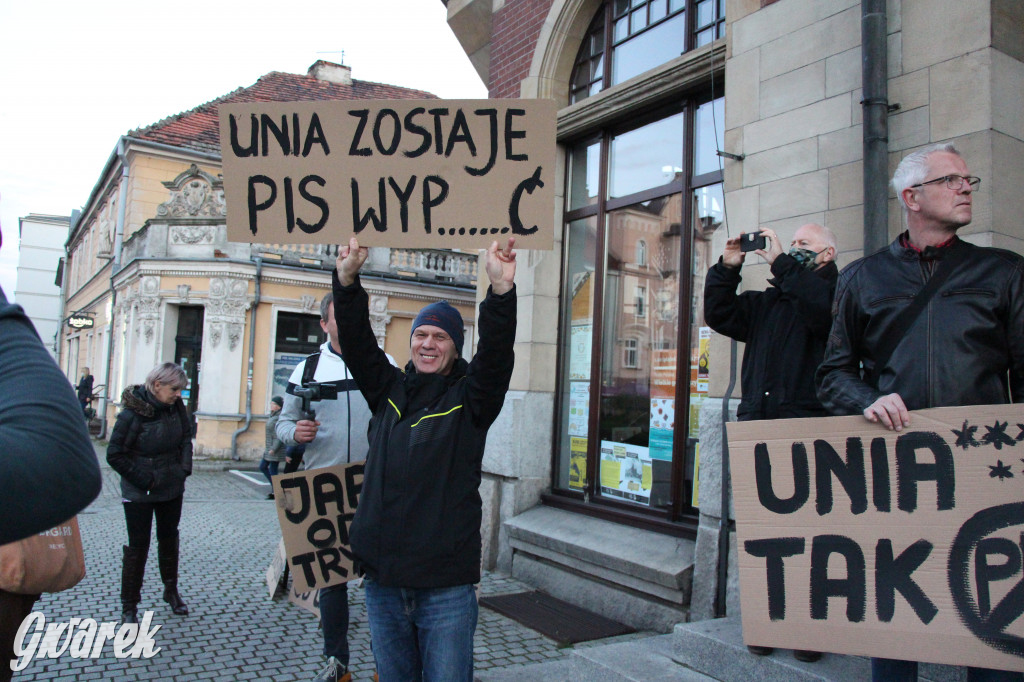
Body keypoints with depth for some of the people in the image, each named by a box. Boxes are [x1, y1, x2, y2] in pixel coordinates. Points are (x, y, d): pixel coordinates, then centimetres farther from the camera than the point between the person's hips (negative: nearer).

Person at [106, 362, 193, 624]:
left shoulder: (176, 406, -5)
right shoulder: (132, 414, -21)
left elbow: (186, 436, 10)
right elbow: (114, 455, -17)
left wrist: (184, 468, 0)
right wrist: (145, 480, -17)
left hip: (172, 488, 6)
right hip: (139, 494, -5)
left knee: (169, 540, 18)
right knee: (138, 546, 2)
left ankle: (171, 591, 35)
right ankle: (129, 607, 15)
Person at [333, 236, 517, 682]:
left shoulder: (469, 399, -1)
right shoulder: (389, 391, 9)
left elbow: (496, 353, -18)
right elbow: (357, 340, 1)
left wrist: (501, 290, -33)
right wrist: (347, 278, -13)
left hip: (446, 586, -3)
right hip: (382, 582, 4)